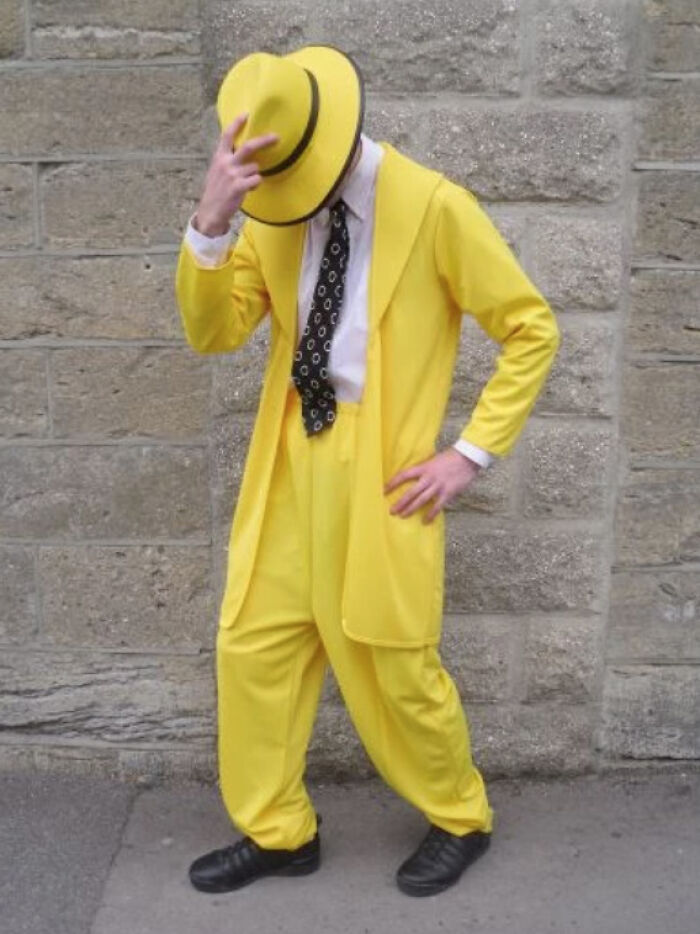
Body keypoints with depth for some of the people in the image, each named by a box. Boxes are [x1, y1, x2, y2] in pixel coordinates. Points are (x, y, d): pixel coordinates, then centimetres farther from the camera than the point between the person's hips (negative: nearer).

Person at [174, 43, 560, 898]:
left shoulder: (433, 206, -10)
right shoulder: (271, 210, 3)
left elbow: (532, 330, -5)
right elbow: (212, 334, -3)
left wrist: (473, 452, -11)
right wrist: (209, 222, -19)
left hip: (381, 470, -5)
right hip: (290, 464, 5)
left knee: (386, 660, 4)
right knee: (253, 646, 9)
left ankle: (460, 819, 31)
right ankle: (276, 831, 30)